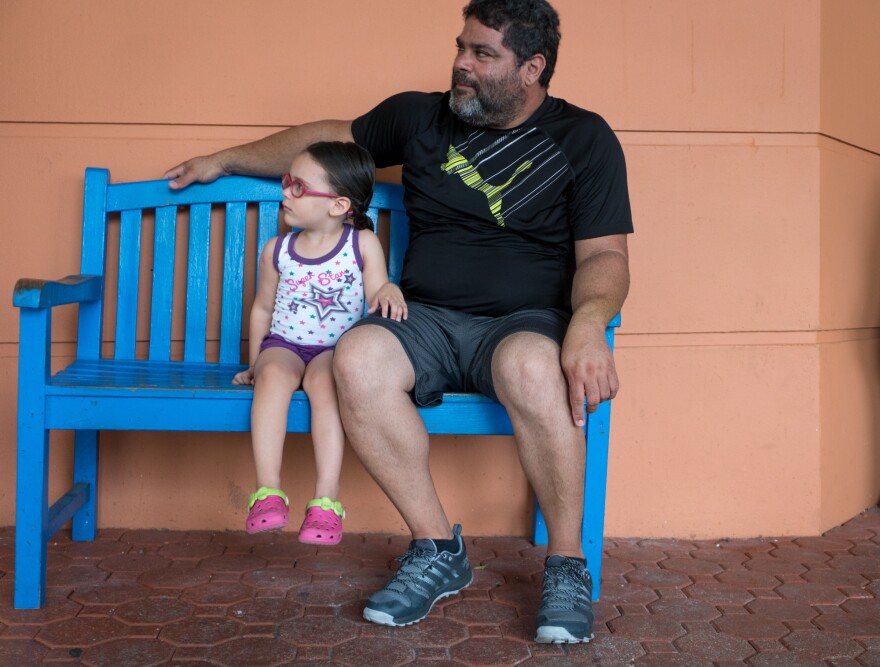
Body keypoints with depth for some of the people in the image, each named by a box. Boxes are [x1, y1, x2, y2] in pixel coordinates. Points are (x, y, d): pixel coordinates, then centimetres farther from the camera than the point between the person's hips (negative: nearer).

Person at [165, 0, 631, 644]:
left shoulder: (583, 138, 4)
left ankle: (568, 563, -17)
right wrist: (225, 160, 32)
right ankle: (437, 549, -13)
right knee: (358, 358, -30)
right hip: (426, 319, 3)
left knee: (530, 367, -39)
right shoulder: (419, 116, 13)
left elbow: (604, 255, -3)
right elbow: (331, 137, 26)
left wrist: (588, 325, -24)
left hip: (525, 322, -3)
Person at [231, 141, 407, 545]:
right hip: (283, 344, 2)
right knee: (274, 373, -32)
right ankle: (268, 492, -34)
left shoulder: (362, 244, -1)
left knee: (323, 380, -35)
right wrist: (255, 362, 15)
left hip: (337, 348, -2)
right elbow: (263, 309, 15)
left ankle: (327, 498, -34)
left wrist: (389, 292, -28)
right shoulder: (276, 251, 6)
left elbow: (377, 294, -4)